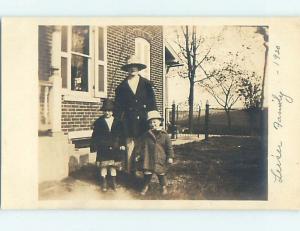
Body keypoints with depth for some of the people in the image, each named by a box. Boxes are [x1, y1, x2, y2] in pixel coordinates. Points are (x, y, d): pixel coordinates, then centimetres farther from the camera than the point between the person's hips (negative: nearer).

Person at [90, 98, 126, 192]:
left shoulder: (118, 122, 2)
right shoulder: (99, 122, -3)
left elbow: (122, 135, 5)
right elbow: (95, 135, -4)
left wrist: (122, 145, -2)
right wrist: (94, 146, -8)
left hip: (115, 148, 2)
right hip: (103, 149, -1)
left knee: (113, 166, 12)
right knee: (103, 166, 7)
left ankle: (114, 182, 25)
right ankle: (104, 183, 20)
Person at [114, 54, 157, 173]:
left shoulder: (146, 84, 10)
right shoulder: (122, 86, 10)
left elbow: (152, 102, 6)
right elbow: (118, 106, 9)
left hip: (144, 119, 1)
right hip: (129, 121, 0)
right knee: (131, 145, -2)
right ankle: (130, 171, 3)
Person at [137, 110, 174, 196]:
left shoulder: (164, 135, -7)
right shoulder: (146, 135, 0)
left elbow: (169, 147, -4)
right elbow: (142, 147, 11)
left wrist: (170, 157, -9)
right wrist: (140, 156, 11)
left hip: (161, 159, -2)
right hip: (148, 159, 2)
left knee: (161, 174, 11)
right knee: (147, 173, 9)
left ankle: (164, 187, 31)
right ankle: (145, 186, 29)